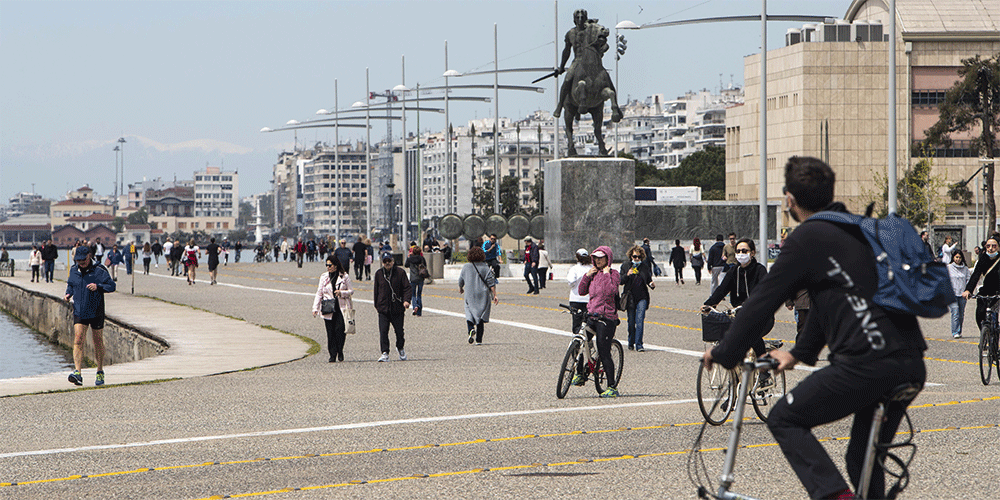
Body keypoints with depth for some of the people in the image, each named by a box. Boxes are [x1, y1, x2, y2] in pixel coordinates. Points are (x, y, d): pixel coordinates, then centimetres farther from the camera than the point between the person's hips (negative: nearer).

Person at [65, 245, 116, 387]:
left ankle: (100, 373, 25)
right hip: (79, 312, 2)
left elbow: (111, 286, -10)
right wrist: (69, 294, 2)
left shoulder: (99, 271, -8)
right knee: (78, 341, -13)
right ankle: (78, 373, -21)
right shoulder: (73, 271, 6)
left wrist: (98, 287, -26)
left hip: (96, 312, -2)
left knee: (98, 342, 9)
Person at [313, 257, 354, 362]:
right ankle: (332, 355, 6)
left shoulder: (344, 276, 3)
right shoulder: (324, 277, 10)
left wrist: (341, 293, -14)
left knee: (340, 329, -14)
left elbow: (351, 291, 6)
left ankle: (340, 351, 7)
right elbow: (319, 293, 11)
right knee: (330, 332, -1)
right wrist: (315, 308, 3)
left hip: (342, 308, -2)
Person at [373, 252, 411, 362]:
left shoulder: (400, 272, 1)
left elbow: (407, 288, 0)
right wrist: (376, 304, 13)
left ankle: (400, 348, 35)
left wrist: (406, 300, -15)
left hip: (397, 307, -1)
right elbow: (376, 290, 16)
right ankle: (385, 353, -9)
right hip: (383, 307, 1)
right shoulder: (379, 274, 8)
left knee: (399, 330, 9)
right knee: (383, 331, -10)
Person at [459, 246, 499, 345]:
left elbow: (461, 280, 10)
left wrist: (460, 288, 31)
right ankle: (479, 340, 3)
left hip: (469, 295, 0)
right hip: (483, 295, 0)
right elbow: (491, 283, -6)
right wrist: (495, 295, -3)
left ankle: (471, 329, -25)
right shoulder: (485, 268, -2)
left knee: (469, 314, 6)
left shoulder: (466, 267, 0)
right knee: (481, 317, 6)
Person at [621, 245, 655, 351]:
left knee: (640, 320, -12)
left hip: (642, 297, 0)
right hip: (630, 297, 0)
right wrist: (627, 275, -18)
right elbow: (621, 281, 1)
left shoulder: (645, 266, 6)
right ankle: (631, 343, 24)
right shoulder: (625, 265, 3)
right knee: (631, 322, 7)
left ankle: (639, 345, -13)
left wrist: (651, 284, -8)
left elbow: (648, 279, 14)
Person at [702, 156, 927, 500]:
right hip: (912, 365, 8)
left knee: (784, 419, 7)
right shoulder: (857, 230, 23)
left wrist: (723, 353, 12)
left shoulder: (807, 239, -2)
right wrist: (799, 353, 39)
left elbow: (762, 301, 0)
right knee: (864, 458, 20)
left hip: (867, 362, -8)